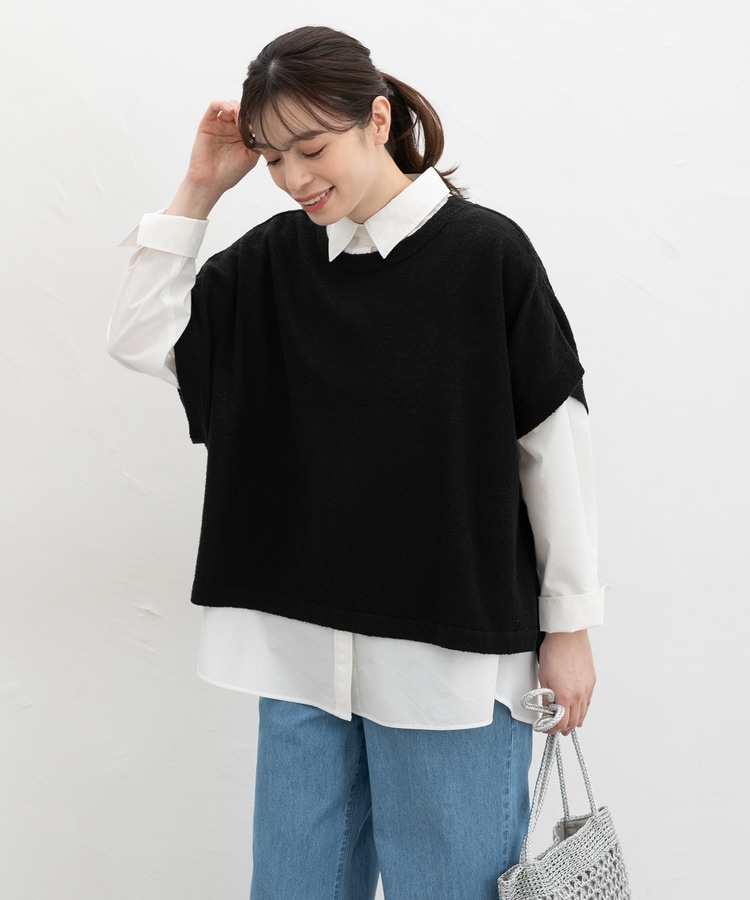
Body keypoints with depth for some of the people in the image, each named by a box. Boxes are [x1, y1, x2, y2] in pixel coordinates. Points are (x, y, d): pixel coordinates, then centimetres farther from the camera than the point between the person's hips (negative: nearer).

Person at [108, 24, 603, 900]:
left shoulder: (486, 253, -9)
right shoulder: (273, 258, 4)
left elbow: (552, 441, -6)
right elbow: (140, 339, 4)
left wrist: (570, 626, -3)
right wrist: (198, 190, -3)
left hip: (451, 654, -4)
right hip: (302, 641, 4)